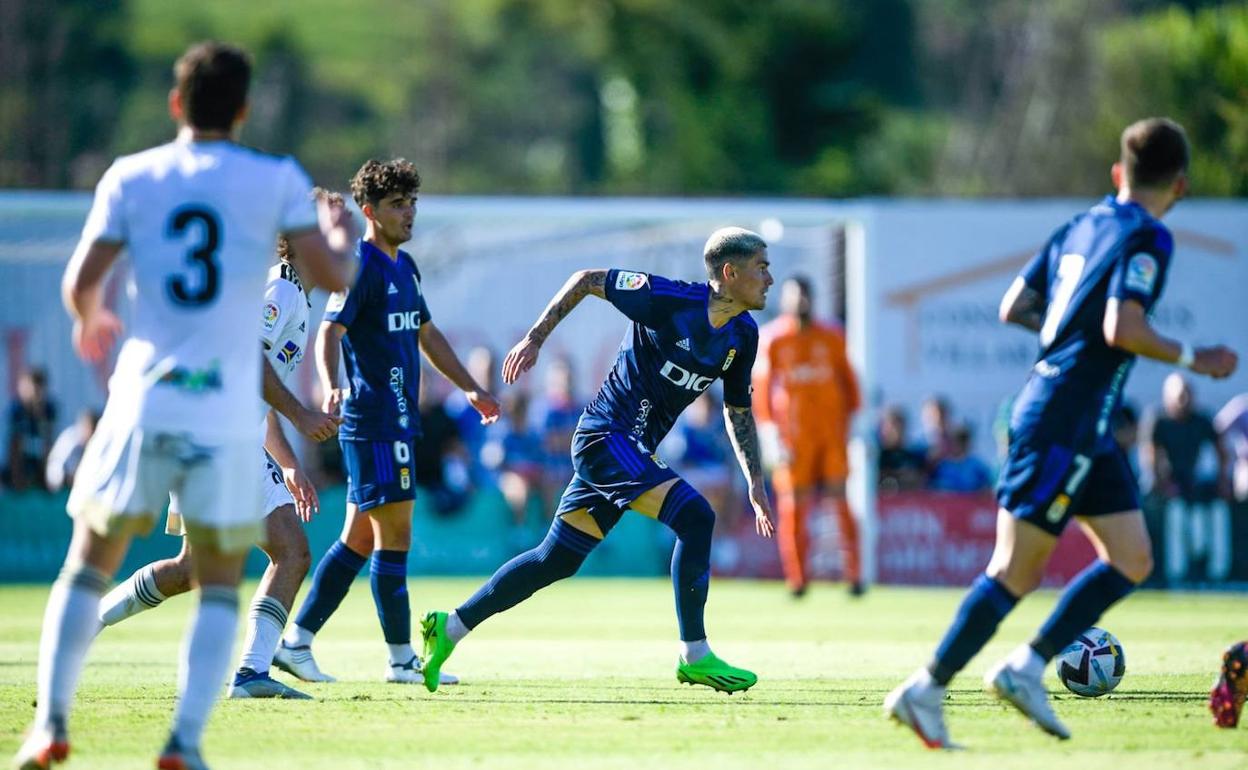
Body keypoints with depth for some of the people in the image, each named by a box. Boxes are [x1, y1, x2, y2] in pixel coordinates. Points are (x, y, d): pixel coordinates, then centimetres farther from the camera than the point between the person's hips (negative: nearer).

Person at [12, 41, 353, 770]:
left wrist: (90, 323, 21)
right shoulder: (275, 180, 1)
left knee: (88, 567, 14)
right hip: (229, 415, -1)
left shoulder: (131, 177, 4)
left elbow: (80, 283, -2)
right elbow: (333, 276, -3)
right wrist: (338, 234, 19)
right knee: (220, 589, 12)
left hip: (143, 403, 1)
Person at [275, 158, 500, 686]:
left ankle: (296, 642, 14)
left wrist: (469, 388, 31)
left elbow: (426, 334, 29)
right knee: (394, 537, -7)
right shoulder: (361, 266, -10)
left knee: (360, 539, 11)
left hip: (399, 420, 9)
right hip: (373, 422, -9)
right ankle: (402, 660, -2)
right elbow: (329, 332, -20)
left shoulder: (404, 267, 18)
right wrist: (331, 386, -38)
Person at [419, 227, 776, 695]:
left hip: (635, 447, 8)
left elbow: (738, 411, 17)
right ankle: (695, 656, -15)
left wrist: (755, 485, 13)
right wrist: (535, 339, -6)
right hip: (606, 434, -8)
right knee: (695, 517, -21)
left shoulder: (743, 336, 4)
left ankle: (451, 627, 20)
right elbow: (587, 280, -6)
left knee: (556, 559, 10)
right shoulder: (668, 299, -17)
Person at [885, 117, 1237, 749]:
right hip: (1063, 425, -9)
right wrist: (1193, 360, -11)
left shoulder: (1081, 226, 13)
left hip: (1087, 433, 9)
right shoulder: (1147, 237, -11)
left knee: (1132, 561, 9)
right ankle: (926, 692, -4)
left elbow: (1013, 308, 17)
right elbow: (1124, 330, -24)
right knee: (1015, 572, -7)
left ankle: (1025, 668, 9)